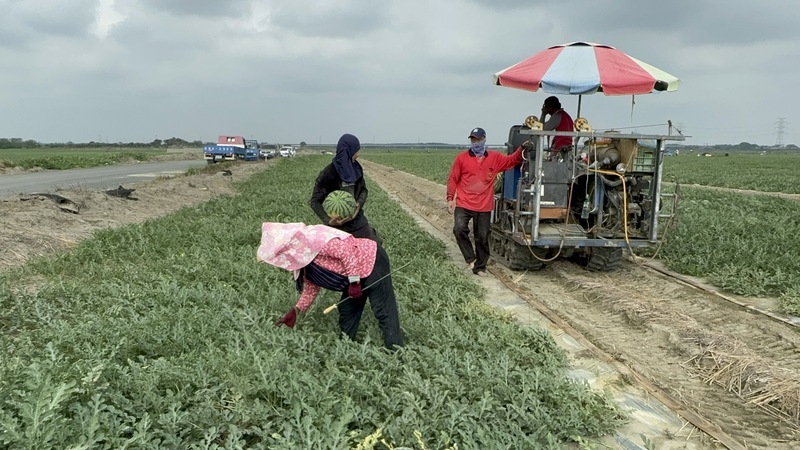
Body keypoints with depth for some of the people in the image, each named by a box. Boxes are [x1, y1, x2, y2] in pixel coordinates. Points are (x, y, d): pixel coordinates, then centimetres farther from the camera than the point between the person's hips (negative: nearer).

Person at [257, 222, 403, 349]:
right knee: (347, 310, 17)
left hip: (372, 262, -10)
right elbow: (311, 287, 19)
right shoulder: (300, 259, 9)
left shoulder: (310, 238, -23)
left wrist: (353, 281, -23)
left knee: (383, 312, -6)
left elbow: (346, 251, -28)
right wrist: (295, 311, 18)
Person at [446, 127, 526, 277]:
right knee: (459, 229, -22)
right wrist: (450, 198, -5)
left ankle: (480, 267, 22)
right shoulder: (462, 158, -1)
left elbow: (512, 160, 17)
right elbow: (452, 179, 1)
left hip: (484, 207, 2)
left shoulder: (495, 158, 7)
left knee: (482, 237, 7)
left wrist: (522, 148, 1)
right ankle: (470, 259, -3)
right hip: (463, 205, -2)